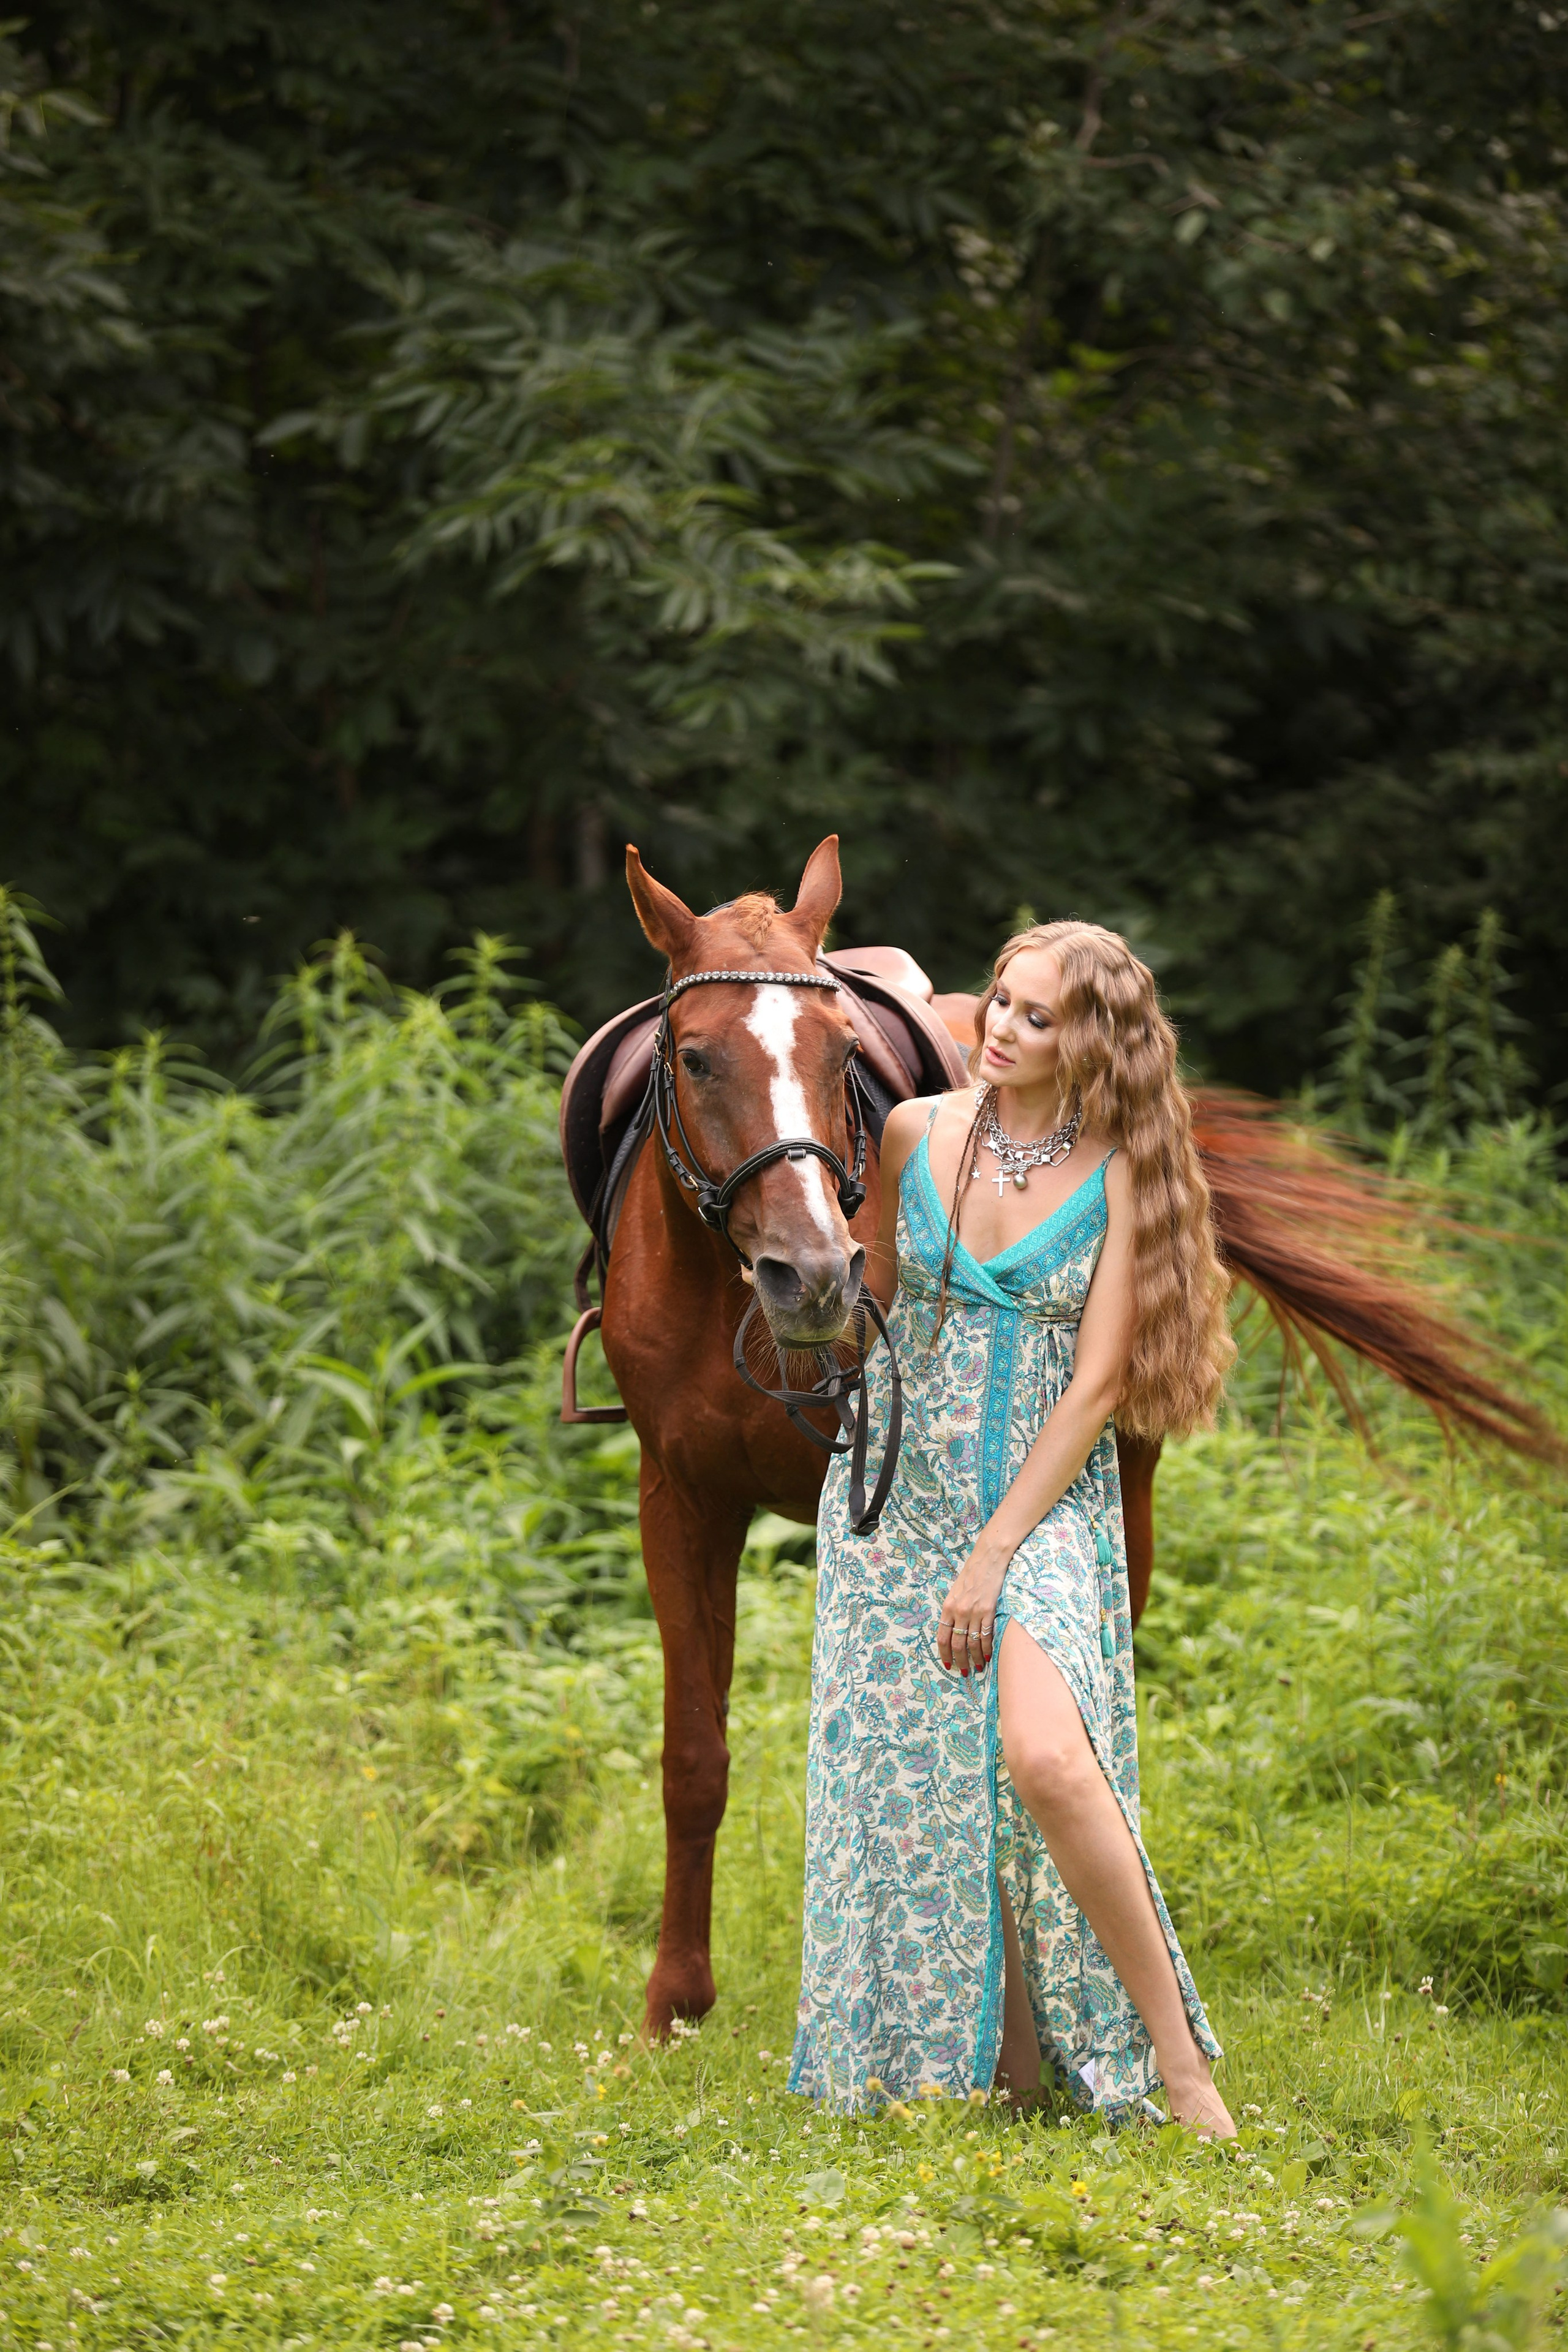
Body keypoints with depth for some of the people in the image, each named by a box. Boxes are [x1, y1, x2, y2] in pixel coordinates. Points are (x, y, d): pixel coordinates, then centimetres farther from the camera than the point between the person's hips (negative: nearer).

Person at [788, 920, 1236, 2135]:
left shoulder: (1120, 1175, -9)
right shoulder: (916, 1134, 1)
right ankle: (995, 2061, 15)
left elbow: (1096, 1385, -11)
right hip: (899, 1497, 4)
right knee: (905, 1787, 2)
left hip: (1047, 1502, -4)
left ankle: (1173, 2050, -14)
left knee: (1045, 1760, -24)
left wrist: (994, 1554, -14)